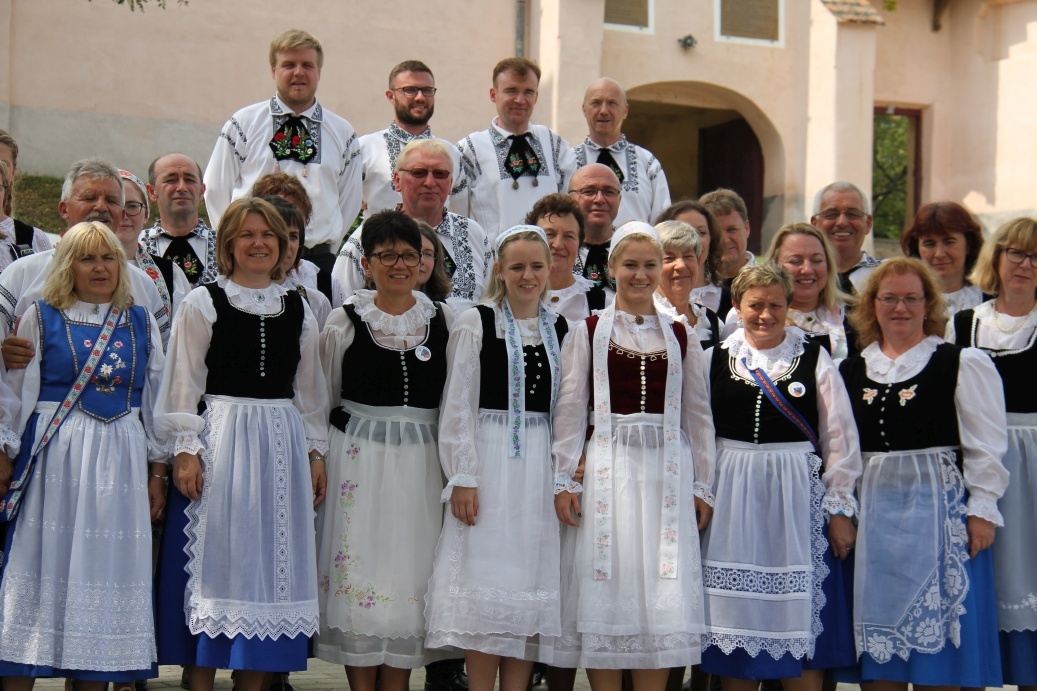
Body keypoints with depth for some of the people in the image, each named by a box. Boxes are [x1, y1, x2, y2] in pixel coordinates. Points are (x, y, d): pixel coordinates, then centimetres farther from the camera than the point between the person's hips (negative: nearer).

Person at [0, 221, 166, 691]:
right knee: (46, 562, -4)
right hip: (54, 460, -2)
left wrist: (157, 473, 9)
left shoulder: (141, 323, 12)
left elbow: (156, 401, 13)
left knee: (107, 567, 2)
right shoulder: (41, 318, 5)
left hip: (120, 465, 3)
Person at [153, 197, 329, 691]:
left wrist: (316, 451, 10)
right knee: (214, 561, -2)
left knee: (269, 558, 4)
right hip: (220, 439, -4)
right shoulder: (203, 303, 1)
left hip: (281, 443, 4)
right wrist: (185, 449, -9)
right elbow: (183, 383, -2)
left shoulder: (297, 309, 12)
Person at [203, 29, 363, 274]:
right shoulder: (243, 124, 6)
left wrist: (327, 249, 8)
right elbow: (216, 190, 7)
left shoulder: (343, 133, 11)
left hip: (317, 258, 2)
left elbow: (350, 200, 15)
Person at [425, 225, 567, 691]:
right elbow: (458, 407, -4)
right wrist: (462, 478, -10)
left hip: (542, 465, 4)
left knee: (531, 585, 4)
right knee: (485, 586, -4)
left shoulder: (561, 330, 11)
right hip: (489, 459, -4)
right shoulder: (476, 322, -1)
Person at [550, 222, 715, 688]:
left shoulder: (680, 336, 10)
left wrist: (702, 486, 7)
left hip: (667, 471, 2)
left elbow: (697, 416, 11)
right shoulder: (589, 331, 4)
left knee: (662, 597, 0)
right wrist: (564, 479, -4)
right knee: (605, 592, -1)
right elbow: (570, 410, 2)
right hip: (607, 469, -2)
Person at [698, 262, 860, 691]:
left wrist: (840, 509, -3)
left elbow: (839, 438, 1)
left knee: (800, 615, 1)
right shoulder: (716, 358, 6)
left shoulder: (813, 357, 2)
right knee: (735, 616, 5)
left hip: (798, 494, -1)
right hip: (731, 495, 2)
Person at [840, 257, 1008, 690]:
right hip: (872, 511, 4)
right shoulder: (851, 371, 11)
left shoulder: (962, 364, 0)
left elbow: (986, 447, -2)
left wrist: (982, 511, -9)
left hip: (938, 508, -4)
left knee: (935, 638, -1)